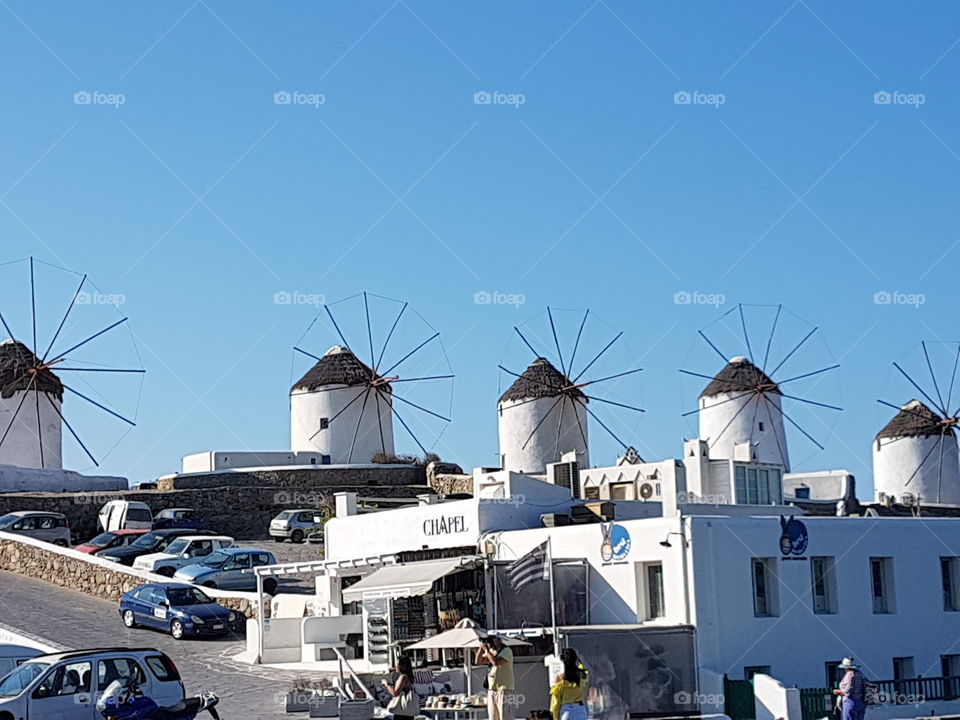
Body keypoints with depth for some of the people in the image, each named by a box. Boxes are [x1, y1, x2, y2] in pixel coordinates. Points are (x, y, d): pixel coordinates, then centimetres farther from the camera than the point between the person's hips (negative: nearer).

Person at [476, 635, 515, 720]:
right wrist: (481, 648, 0)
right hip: (492, 690, 8)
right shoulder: (491, 651, 14)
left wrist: (486, 649, -16)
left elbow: (496, 662, -25)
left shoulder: (506, 651, -10)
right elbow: (478, 662, 12)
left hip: (504, 690, -8)